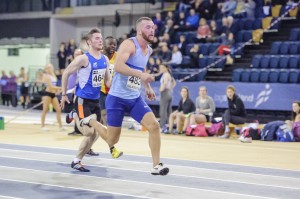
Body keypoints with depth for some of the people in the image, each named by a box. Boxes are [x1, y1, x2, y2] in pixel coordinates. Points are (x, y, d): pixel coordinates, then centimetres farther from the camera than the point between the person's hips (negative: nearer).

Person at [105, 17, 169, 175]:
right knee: (112, 140, -1)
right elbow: (118, 66, -32)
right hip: (117, 98, -7)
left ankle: (156, 165, -4)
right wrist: (140, 74, -39)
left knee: (154, 125, -10)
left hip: (135, 98, 7)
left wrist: (147, 88, 22)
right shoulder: (129, 44, -17)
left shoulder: (148, 50, 9)